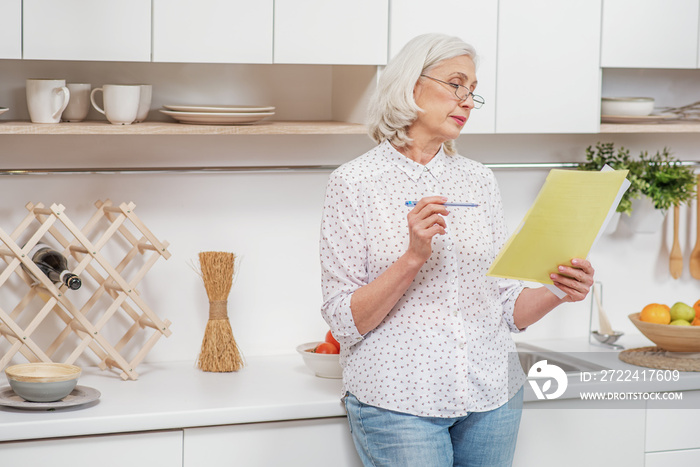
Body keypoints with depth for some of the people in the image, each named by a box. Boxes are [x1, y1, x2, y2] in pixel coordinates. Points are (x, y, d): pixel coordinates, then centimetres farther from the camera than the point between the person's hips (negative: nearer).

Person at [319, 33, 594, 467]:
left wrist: (557, 293, -8)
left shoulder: (479, 180, 10)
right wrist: (413, 257, -20)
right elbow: (345, 322, -9)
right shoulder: (354, 182, -4)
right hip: (398, 399, -4)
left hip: (492, 397, 4)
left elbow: (507, 307, 11)